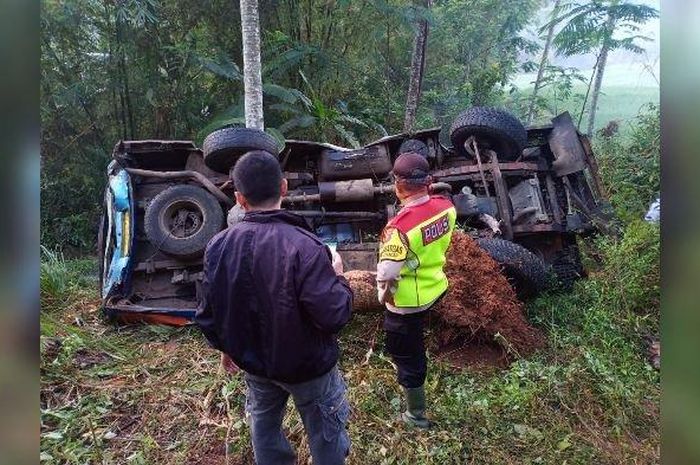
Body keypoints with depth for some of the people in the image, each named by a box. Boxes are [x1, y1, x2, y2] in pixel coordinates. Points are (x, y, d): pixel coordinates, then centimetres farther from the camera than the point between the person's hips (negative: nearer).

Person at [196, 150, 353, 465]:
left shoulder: (218, 246, -12)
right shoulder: (303, 246, -31)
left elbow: (207, 312, -3)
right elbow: (334, 316, -30)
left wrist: (226, 346, 16)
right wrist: (337, 277, -10)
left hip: (254, 362, 5)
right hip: (307, 366, -4)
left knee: (264, 425, 28)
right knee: (324, 433, 19)